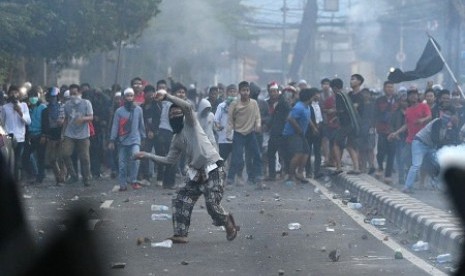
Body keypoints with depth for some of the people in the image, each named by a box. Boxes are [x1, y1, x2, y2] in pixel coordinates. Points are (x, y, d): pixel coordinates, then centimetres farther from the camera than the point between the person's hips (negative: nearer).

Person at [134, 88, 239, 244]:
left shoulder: (190, 123, 0)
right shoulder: (176, 139, 18)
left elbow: (188, 106, -20)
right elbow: (169, 160, 22)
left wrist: (166, 96, -23)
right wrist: (147, 156, 21)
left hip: (213, 169, -8)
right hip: (197, 172, 8)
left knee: (212, 204, -15)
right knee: (181, 201, -3)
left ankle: (228, 224, 12)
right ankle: (180, 234, 0)